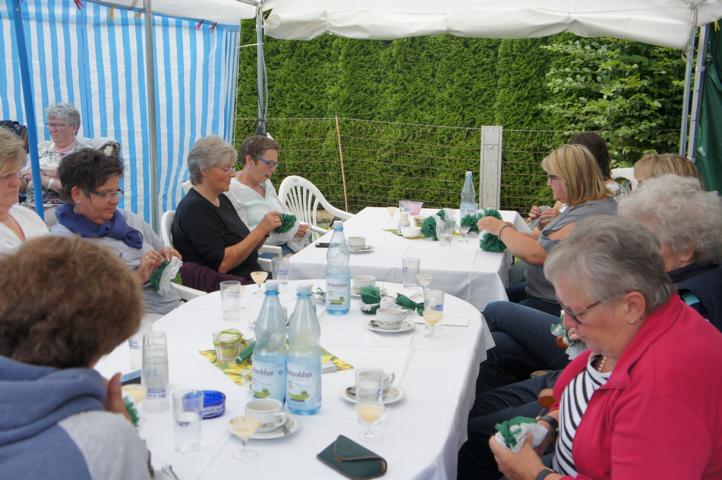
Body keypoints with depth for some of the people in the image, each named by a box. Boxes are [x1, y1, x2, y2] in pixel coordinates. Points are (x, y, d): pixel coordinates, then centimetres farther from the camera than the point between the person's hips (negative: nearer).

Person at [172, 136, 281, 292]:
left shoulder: (222, 200, 14)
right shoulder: (194, 208, -12)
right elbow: (222, 264, -19)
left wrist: (265, 231, -1)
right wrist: (259, 230, -17)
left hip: (249, 279, 8)